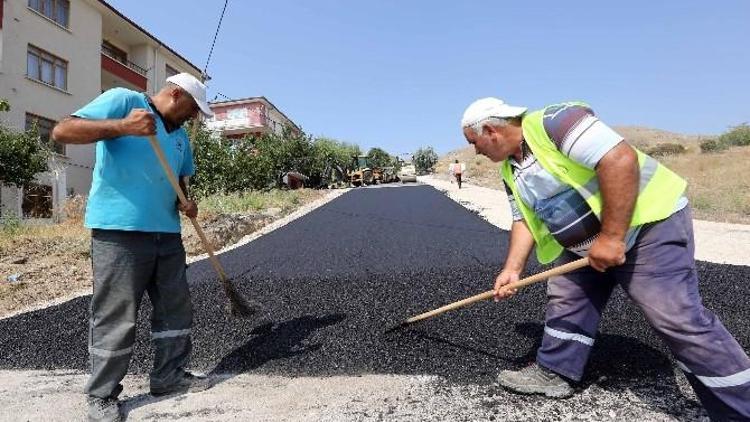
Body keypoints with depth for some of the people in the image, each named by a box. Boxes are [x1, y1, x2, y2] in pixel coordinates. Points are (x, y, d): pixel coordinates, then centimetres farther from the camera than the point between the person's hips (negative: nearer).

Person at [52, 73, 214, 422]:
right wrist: (121, 126, -26)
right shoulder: (122, 100, -3)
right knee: (115, 316, 0)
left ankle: (170, 375, 27)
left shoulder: (180, 134, 19)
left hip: (167, 232, 8)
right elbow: (62, 131, -12)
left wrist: (185, 202, 5)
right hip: (119, 230, -8)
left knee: (175, 308, 12)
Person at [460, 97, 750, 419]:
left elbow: (621, 159, -32)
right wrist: (512, 269, -2)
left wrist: (611, 237, -31)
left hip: (648, 222, -9)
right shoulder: (510, 170, 5)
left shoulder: (552, 122, -25)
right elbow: (524, 220, 10)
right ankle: (553, 373, 25)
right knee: (565, 300, 11)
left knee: (678, 318, -10)